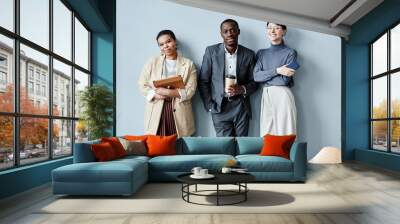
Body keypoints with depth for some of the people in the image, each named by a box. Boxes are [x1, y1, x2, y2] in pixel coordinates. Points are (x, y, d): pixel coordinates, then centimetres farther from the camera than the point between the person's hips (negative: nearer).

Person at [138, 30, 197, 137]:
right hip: (156, 112, 1)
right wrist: (156, 95, -12)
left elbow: (190, 91, -4)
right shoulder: (152, 62, 8)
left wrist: (167, 92, -14)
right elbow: (142, 85, 5)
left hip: (179, 113, 0)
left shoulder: (188, 64, 3)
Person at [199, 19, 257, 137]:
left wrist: (242, 89, -13)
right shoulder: (211, 51, -1)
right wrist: (209, 105, -4)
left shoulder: (249, 54, 3)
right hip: (219, 106, -1)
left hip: (241, 106, 1)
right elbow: (203, 81, 2)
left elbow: (254, 82, 9)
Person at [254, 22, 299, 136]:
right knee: (266, 135, 3)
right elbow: (256, 76, 0)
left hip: (282, 96, -4)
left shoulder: (290, 52, 3)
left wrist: (264, 75, -2)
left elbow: (285, 80, -8)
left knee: (284, 134, -4)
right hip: (265, 96, 4)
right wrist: (277, 70, -10)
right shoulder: (261, 53, 15)